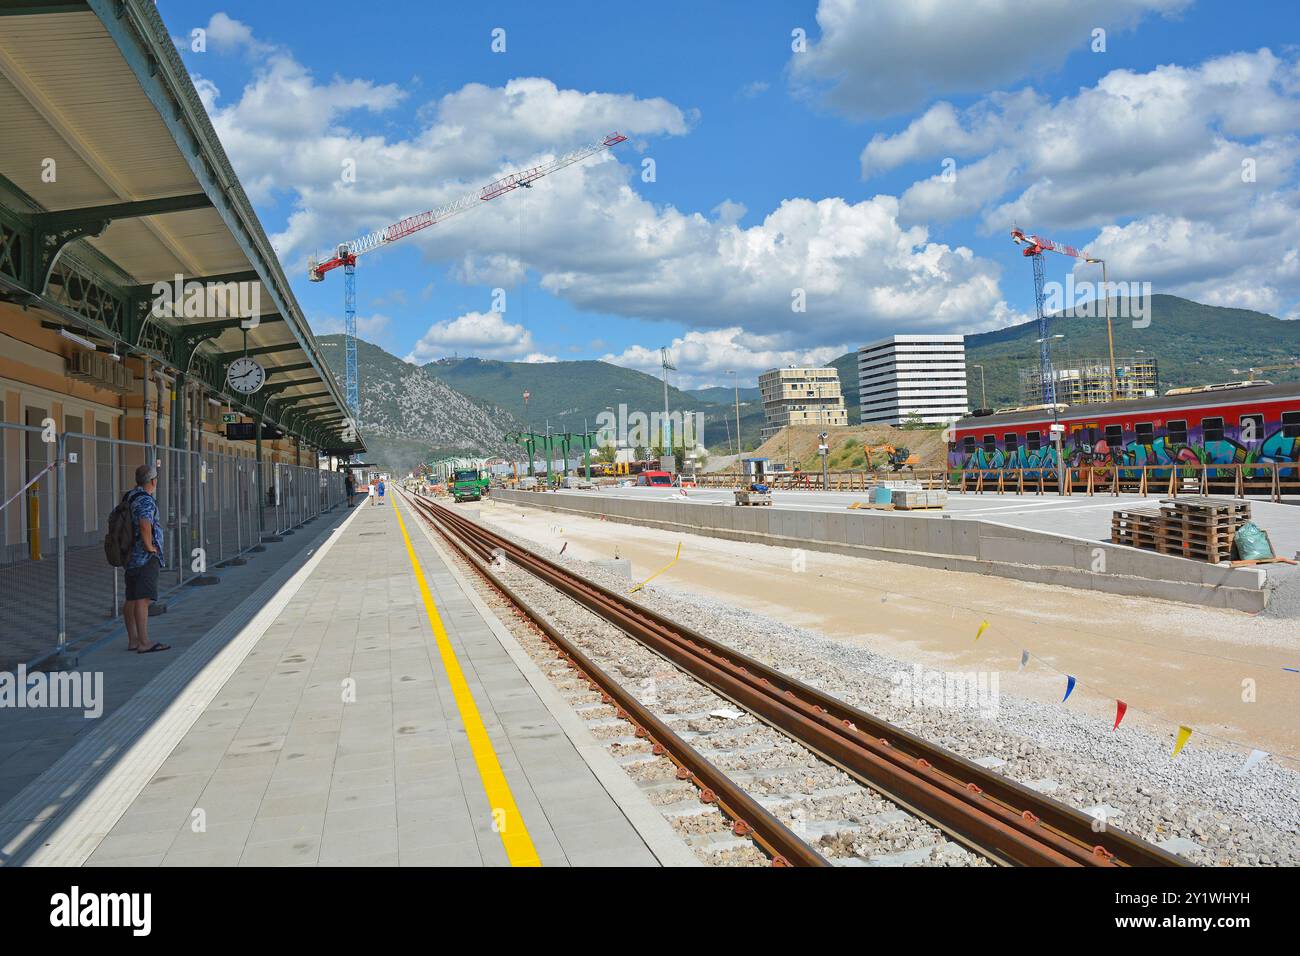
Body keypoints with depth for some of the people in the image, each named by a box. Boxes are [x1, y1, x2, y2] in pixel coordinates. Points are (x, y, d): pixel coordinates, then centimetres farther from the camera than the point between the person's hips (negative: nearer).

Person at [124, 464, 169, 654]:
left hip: (133, 557, 10)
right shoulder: (145, 499, -15)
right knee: (143, 599, -12)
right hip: (145, 558, -10)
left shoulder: (130, 497, 14)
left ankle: (133, 640, 17)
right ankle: (144, 643, -14)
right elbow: (145, 526, -30)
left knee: (132, 599, 11)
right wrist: (150, 547, -17)